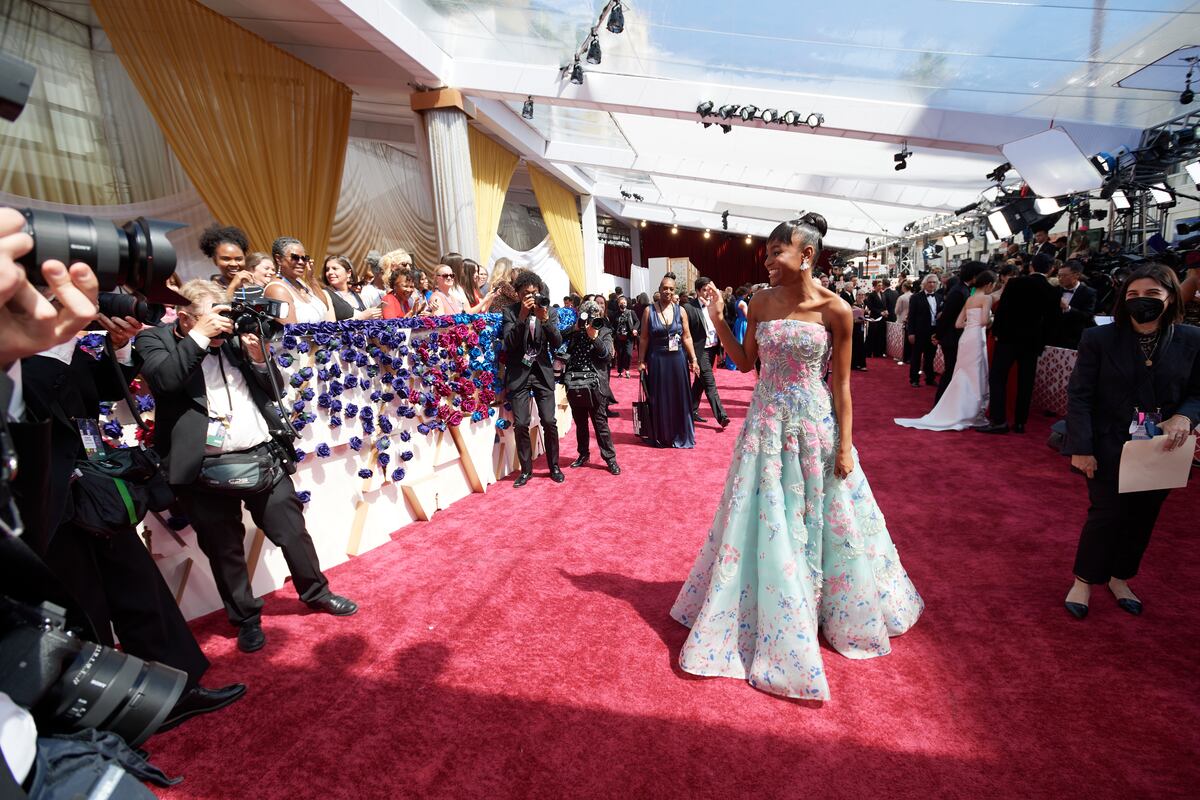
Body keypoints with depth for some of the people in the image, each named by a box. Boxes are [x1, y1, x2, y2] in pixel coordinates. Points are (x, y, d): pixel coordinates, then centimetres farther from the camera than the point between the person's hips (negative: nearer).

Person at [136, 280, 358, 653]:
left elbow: (273, 389, 11)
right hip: (207, 466, -2)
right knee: (224, 548, 12)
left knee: (292, 529, 13)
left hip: (261, 454, 3)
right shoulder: (154, 338, 1)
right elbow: (161, 379, -19)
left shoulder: (233, 338, 10)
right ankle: (246, 618, 30)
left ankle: (316, 592, 33)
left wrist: (258, 357, -6)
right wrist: (200, 337, -18)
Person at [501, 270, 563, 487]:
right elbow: (509, 343, -13)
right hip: (519, 373, -1)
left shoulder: (550, 312, 3)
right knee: (520, 424, -2)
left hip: (542, 372, 1)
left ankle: (554, 466, 17)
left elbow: (557, 343, -6)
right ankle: (526, 469, 14)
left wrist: (544, 319, -19)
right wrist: (522, 316, -22)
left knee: (549, 422, -1)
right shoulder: (510, 312, -2)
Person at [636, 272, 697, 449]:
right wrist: (642, 361, -5)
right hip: (656, 360, -1)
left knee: (679, 398, 8)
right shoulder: (649, 311, -3)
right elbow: (644, 339, -2)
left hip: (677, 360, 2)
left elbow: (687, 337, 4)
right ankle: (661, 437, 21)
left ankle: (680, 436, 22)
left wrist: (693, 359, -1)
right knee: (659, 399, 7)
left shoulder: (680, 311, 2)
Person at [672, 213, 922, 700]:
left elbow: (841, 383, -7)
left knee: (820, 519, 13)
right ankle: (767, 619, 33)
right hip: (767, 423, 3)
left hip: (814, 425, -3)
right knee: (761, 521, 10)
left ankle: (836, 608, 42)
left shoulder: (834, 309, -10)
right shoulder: (762, 302, -1)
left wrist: (844, 446, -7)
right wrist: (717, 318, -3)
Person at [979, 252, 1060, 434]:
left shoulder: (1015, 283, -6)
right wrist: (1042, 342, 16)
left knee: (998, 378, -2)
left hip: (1009, 337, -3)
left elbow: (1002, 308, -10)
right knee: (1025, 382, 8)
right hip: (1032, 341, 3)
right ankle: (1020, 422, 11)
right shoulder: (1053, 291, 3)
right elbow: (1053, 320, 6)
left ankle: (999, 420, -11)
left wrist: (996, 332, 0)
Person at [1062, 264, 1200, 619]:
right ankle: (1083, 581, 21)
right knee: (1106, 514, 2)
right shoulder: (1099, 339, -10)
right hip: (1111, 448, -3)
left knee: (1142, 518, 15)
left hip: (1162, 450, 3)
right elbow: (1079, 396, -11)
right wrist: (1081, 448, -15)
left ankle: (1119, 579, 35)